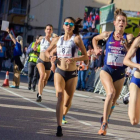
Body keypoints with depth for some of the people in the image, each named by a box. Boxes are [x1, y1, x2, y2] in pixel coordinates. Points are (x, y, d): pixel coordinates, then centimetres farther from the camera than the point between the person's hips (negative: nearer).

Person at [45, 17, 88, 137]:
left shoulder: (76, 38, -4)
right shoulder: (58, 40, 6)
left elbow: (85, 56, -7)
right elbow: (48, 51, 21)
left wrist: (75, 59, -24)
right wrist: (51, 57, -1)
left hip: (72, 73, -1)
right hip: (60, 72, 1)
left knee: (68, 100, 12)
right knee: (60, 98, -18)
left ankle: (63, 115, 46)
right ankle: (59, 127, -25)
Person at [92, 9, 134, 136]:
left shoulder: (128, 37, 0)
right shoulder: (107, 35, 2)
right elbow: (95, 39, 23)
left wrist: (124, 43, -19)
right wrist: (96, 49, 9)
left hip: (120, 73, 2)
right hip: (107, 70, -2)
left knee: (114, 100, 11)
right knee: (111, 92, -28)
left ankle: (104, 123, 35)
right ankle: (104, 122, -22)